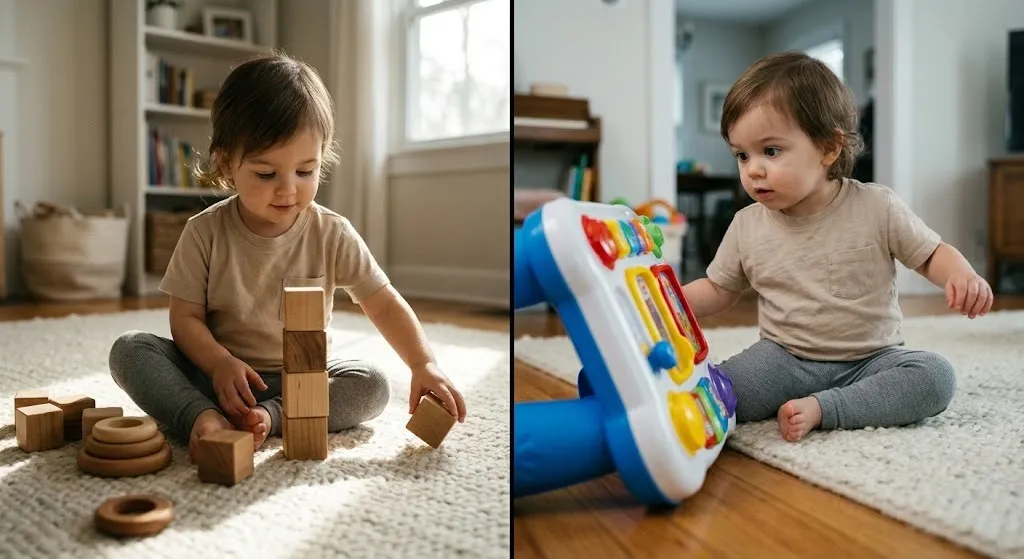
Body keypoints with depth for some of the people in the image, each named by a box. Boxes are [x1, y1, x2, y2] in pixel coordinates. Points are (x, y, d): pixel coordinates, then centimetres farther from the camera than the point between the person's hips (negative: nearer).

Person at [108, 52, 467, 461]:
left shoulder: (332, 235, -7)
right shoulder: (205, 232, -7)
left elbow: (384, 305, -5)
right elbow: (186, 317, -6)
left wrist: (423, 364, -19)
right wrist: (219, 363, -26)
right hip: (219, 372, 0)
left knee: (372, 387, -24)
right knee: (129, 349, -19)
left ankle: (268, 416, -35)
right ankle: (203, 418, -38)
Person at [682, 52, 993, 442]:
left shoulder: (876, 207, -8)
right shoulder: (747, 226, -2)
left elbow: (932, 253, 3)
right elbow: (717, 291, 9)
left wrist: (963, 277, -20)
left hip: (870, 360, 0)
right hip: (785, 360, 0)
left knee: (936, 377, -27)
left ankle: (819, 409, -25)